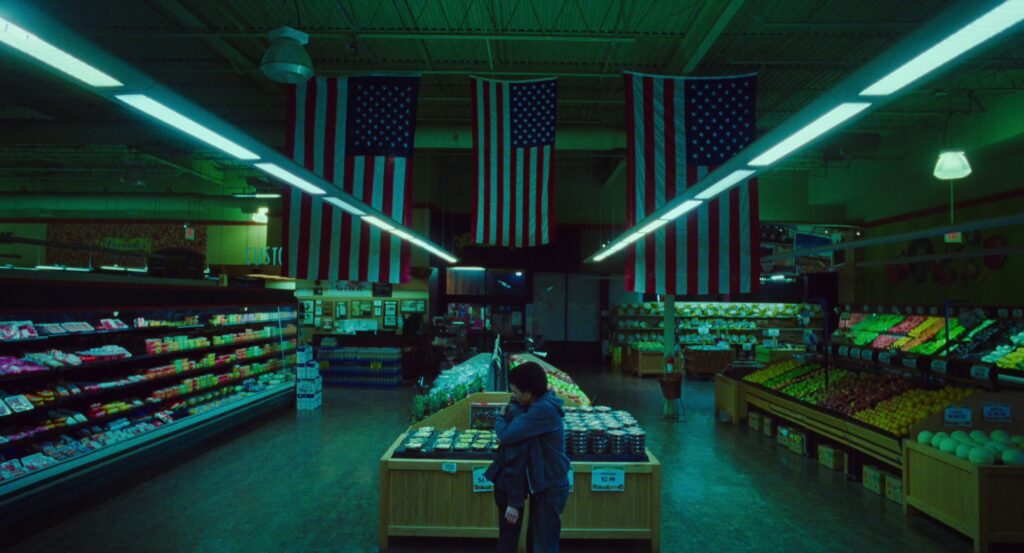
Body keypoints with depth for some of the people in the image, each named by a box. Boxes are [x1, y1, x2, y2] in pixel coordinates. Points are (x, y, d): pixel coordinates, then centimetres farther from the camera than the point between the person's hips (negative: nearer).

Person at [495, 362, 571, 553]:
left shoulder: (543, 410, -28)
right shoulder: (540, 404, 3)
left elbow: (506, 434, -30)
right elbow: (519, 432, 12)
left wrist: (499, 419, -8)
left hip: (550, 487, -9)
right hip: (543, 484, 9)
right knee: (535, 537, 21)